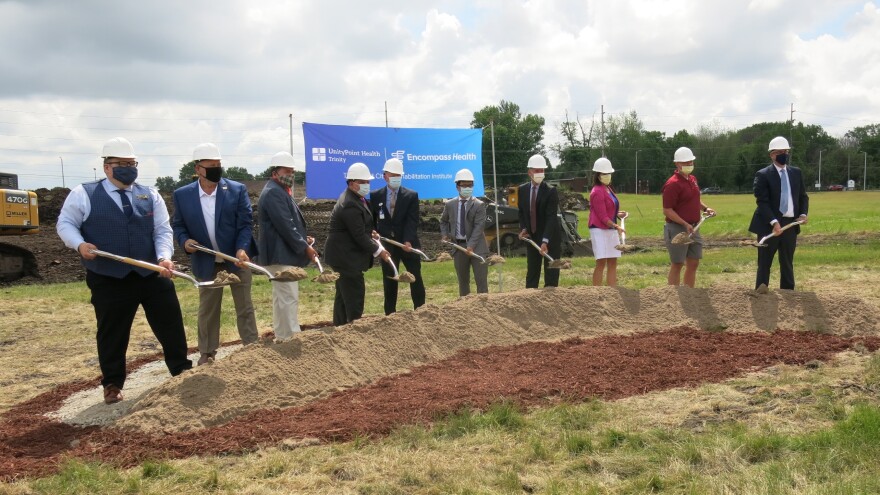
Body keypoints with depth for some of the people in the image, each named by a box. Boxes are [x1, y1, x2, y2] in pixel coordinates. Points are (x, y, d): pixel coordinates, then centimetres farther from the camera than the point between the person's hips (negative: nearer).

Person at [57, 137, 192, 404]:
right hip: (108, 280, -2)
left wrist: (164, 258, -15)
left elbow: (163, 231, 3)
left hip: (152, 275, 3)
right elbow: (65, 223, 4)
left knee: (171, 324, 7)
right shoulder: (84, 194, -1)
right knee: (112, 334, 7)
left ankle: (182, 372, 24)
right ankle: (112, 384, 25)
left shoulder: (150, 196, 7)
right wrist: (80, 244, -16)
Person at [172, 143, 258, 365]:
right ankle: (207, 352, 25)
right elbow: (178, 225, 5)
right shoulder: (182, 195, -5)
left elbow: (246, 223, -9)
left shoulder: (237, 190, -8)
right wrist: (184, 241, -16)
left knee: (244, 306, 8)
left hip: (237, 258, -1)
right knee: (207, 308, 13)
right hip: (206, 262, 1)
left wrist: (242, 249, -23)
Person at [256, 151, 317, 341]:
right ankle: (290, 339, -5)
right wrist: (304, 246, -16)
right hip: (281, 254, -11)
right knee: (289, 298, -9)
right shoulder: (273, 192, -16)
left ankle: (283, 337, 22)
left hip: (282, 253, 11)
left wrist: (303, 238, 11)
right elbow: (285, 225, -21)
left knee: (282, 297, 15)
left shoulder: (279, 191, 18)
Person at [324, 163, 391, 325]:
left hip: (344, 255, 11)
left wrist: (369, 233, 3)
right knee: (355, 294, -6)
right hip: (346, 257, -11)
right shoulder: (350, 205, -23)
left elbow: (359, 228, 20)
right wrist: (378, 251, -14)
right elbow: (359, 236, -23)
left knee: (343, 294, 17)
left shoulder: (353, 199, 10)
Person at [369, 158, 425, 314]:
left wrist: (408, 241, -26)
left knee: (416, 279, 2)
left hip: (409, 244, -1)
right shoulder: (375, 195, 3)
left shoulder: (411, 195, -3)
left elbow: (412, 221, -13)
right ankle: (390, 314, 15)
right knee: (389, 282, 7)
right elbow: (371, 220, 11)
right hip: (387, 245, 1)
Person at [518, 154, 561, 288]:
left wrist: (545, 241, -30)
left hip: (550, 239, -4)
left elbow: (551, 217, -21)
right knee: (531, 273, 9)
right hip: (531, 238, 4)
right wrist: (523, 229, -3)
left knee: (551, 275, 0)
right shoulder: (522, 190, 3)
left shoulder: (551, 191, -13)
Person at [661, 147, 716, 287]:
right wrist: (685, 224, -23)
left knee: (693, 263, 12)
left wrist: (705, 208, 9)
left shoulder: (692, 179, 11)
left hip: (693, 228, 8)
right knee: (677, 265, -1)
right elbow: (667, 211, -19)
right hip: (677, 229, -8)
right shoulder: (673, 184, -16)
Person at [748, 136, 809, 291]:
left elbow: (803, 196, 16)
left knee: (788, 264, 13)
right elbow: (762, 202, -14)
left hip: (791, 224, 5)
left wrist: (803, 213, -3)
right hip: (770, 225, -5)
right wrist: (774, 222, -24)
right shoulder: (763, 175, -7)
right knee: (764, 264, 0)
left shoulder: (796, 172, 11)